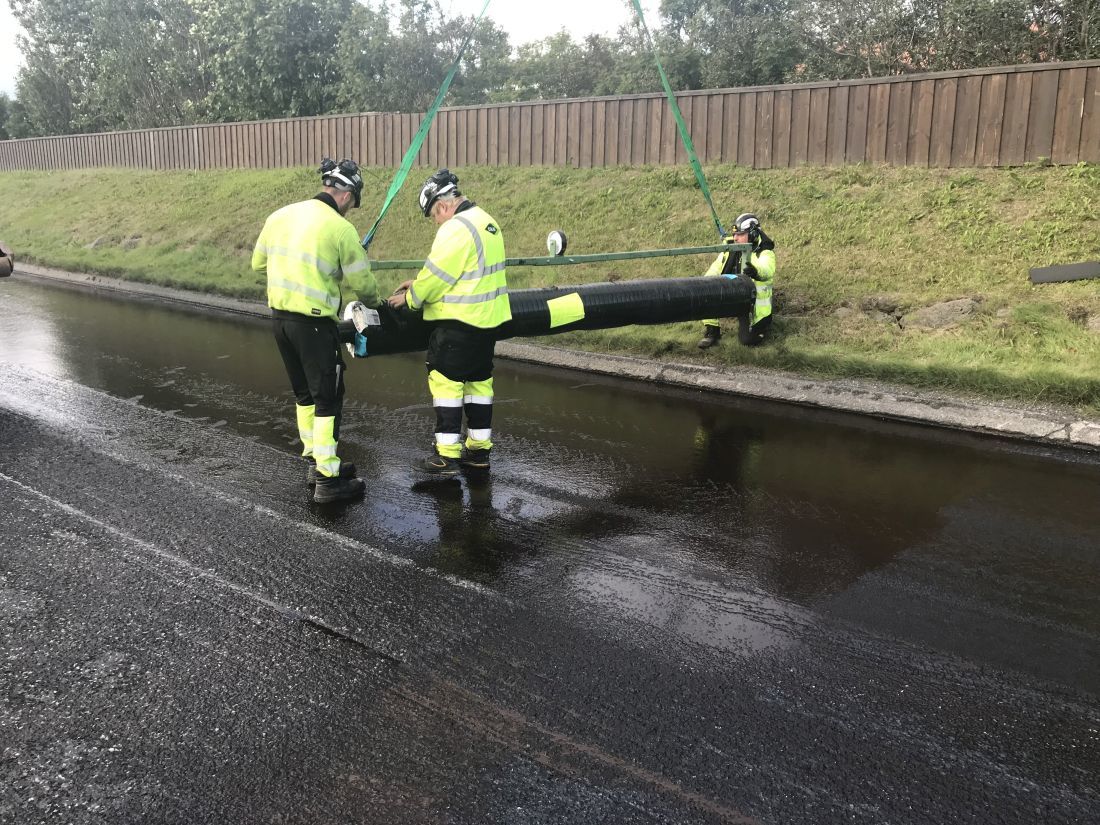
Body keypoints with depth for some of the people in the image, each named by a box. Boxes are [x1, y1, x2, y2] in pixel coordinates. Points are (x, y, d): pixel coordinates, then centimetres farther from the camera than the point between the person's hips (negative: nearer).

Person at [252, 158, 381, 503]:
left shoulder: (280, 215, 6)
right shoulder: (341, 229, -12)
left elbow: (258, 263, 16)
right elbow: (362, 283, -3)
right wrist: (374, 302, 18)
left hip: (280, 316, 7)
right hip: (314, 323, -7)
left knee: (305, 393, 19)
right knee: (328, 398, 2)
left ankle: (316, 461, 31)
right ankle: (328, 480, 4)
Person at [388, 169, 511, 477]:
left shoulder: (456, 229, -17)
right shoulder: (486, 222, 13)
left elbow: (437, 275, -16)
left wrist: (411, 298, 1)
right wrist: (420, 282, 17)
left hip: (458, 320, -9)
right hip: (489, 318, 9)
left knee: (445, 381, -2)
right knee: (479, 379, 14)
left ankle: (447, 455, 1)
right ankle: (479, 448, 22)